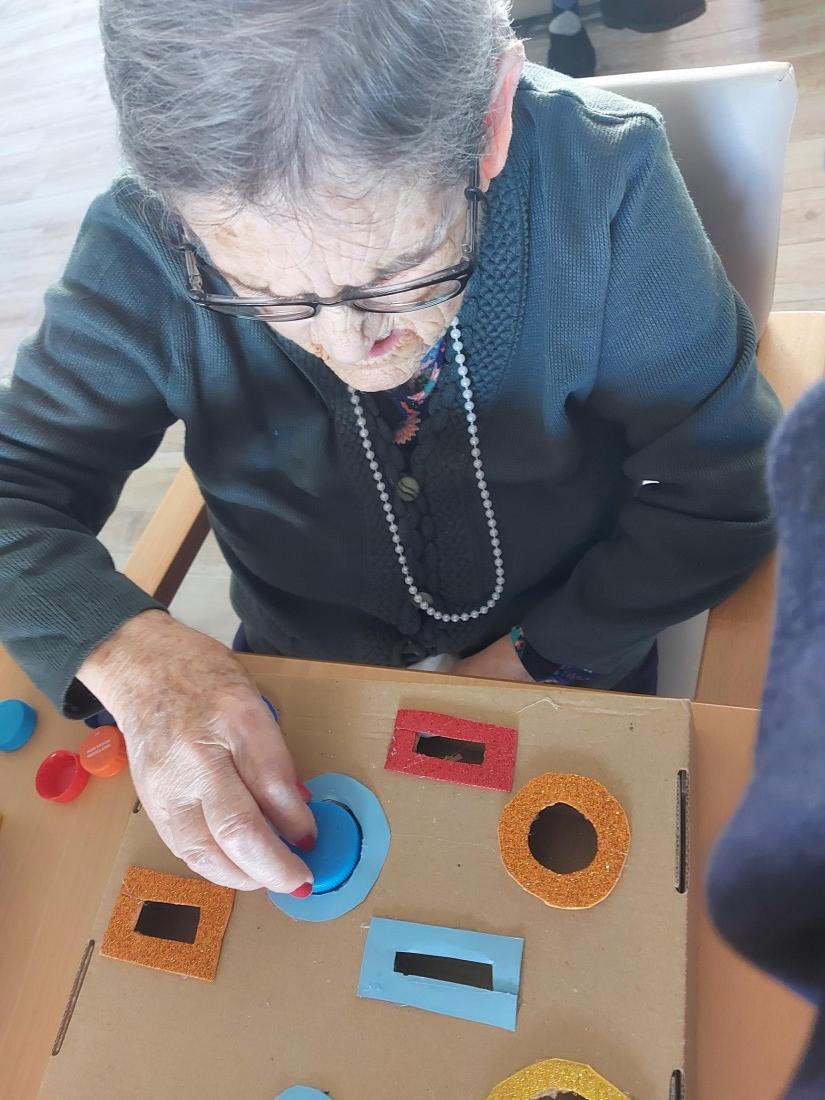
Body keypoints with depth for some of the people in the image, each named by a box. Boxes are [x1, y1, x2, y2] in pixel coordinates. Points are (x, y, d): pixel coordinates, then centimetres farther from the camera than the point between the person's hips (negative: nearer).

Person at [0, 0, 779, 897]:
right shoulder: (145, 250, -18)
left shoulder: (605, 178, -20)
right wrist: (131, 655, -31)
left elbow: (717, 492, -12)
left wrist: (532, 659, -15)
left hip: (570, 688, 0)